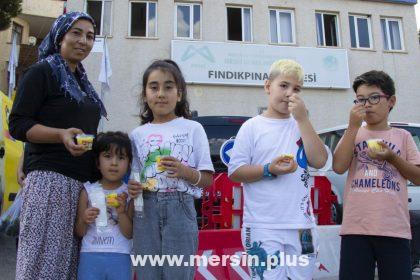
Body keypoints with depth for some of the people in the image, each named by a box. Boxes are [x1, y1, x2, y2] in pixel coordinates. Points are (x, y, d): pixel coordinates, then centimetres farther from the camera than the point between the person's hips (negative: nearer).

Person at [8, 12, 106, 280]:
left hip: (84, 182, 7)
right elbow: (17, 125, -6)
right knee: (43, 259, -7)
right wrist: (61, 135, -20)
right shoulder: (42, 72, 1)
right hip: (51, 178, -6)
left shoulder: (82, 82, 22)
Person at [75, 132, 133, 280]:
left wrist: (122, 212, -18)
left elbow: (129, 234, -3)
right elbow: (80, 233, 4)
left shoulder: (128, 193, -1)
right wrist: (84, 219, -15)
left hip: (120, 258, 0)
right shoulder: (88, 191, 1)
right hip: (90, 255, 1)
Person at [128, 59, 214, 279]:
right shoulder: (138, 134, 8)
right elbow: (134, 177, 13)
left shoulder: (193, 129, 0)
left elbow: (208, 179, 0)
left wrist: (185, 172, -18)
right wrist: (133, 188, -8)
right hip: (146, 211, 3)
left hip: (179, 210, -2)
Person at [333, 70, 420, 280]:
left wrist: (391, 158, -7)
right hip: (355, 228, 0)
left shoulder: (402, 136, 12)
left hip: (394, 229, 1)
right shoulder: (353, 134, 12)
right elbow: (339, 167, -5)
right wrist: (354, 126, -5)